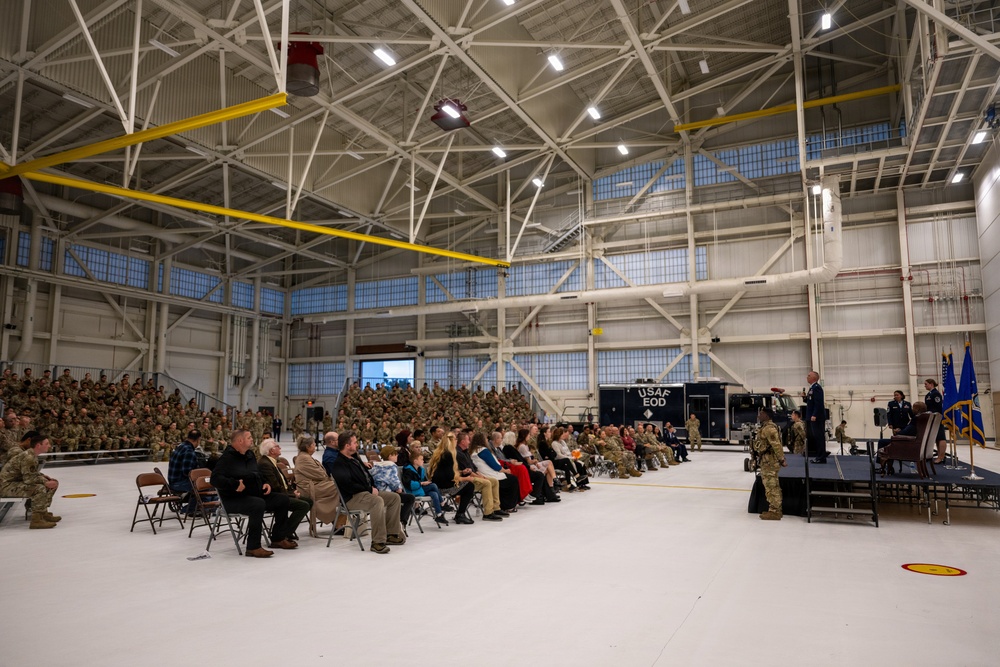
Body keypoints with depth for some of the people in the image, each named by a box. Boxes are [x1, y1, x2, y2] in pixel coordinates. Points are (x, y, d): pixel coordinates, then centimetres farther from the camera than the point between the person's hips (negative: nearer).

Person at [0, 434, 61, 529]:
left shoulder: (32, 454, 7)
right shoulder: (27, 457, -25)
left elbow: (32, 472, 20)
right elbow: (28, 479, -29)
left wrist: (44, 477, 5)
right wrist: (45, 482, -20)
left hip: (18, 481, 11)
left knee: (53, 483, 8)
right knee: (39, 488, -33)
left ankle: (43, 512, 15)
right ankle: (36, 520, -26)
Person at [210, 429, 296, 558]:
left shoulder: (249, 456, 15)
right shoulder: (227, 457, -11)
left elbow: (258, 476, 29)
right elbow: (215, 479, -23)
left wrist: (265, 484, 9)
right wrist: (235, 484, -32)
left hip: (255, 494, 9)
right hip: (234, 499, -9)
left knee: (282, 499, 0)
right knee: (258, 504, -37)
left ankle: (278, 538, 10)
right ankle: (253, 547, -31)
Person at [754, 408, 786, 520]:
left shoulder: (769, 428, -18)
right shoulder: (766, 427, 15)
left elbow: (776, 445, -22)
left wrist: (782, 459, -22)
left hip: (769, 461, -11)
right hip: (767, 461, 11)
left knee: (772, 486, -5)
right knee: (772, 486, 16)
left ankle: (774, 512, 0)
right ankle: (775, 510, 24)